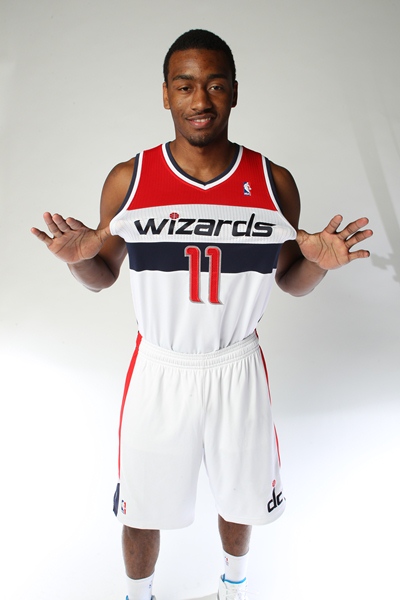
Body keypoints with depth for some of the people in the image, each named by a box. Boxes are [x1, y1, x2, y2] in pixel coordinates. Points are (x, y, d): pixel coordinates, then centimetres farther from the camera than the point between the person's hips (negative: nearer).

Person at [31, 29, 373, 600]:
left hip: (238, 367, 2)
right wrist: (77, 257, -20)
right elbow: (103, 274, 2)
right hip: (159, 369, -1)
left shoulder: (274, 183, -6)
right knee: (143, 508, 16)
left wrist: (318, 262, -18)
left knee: (241, 494, 23)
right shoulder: (128, 180, -8)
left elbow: (290, 280, 3)